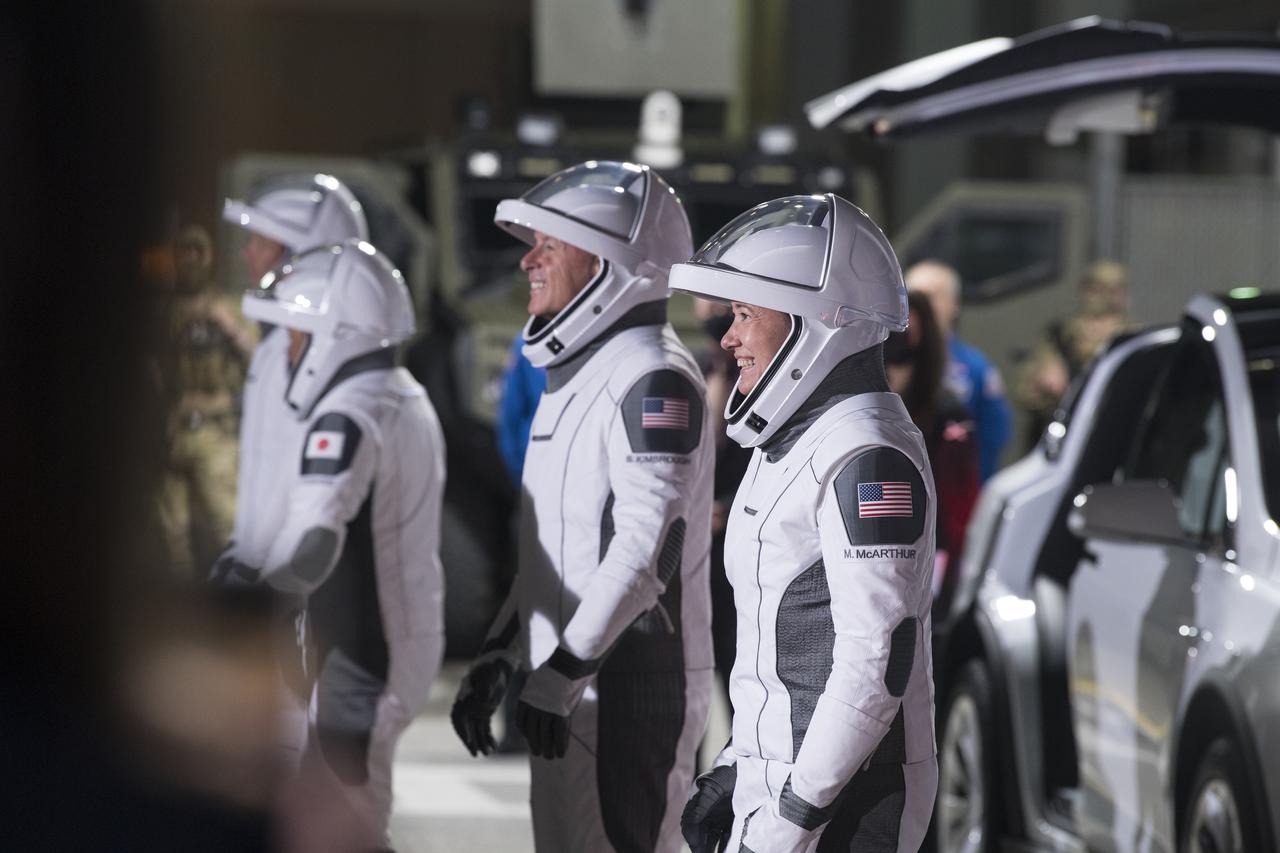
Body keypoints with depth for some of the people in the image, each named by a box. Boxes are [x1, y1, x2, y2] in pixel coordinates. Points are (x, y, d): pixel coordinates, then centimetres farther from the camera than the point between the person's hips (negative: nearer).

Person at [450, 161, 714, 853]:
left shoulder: (653, 379, -14)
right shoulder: (574, 377, 19)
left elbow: (647, 548, -23)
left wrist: (565, 668, -24)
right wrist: (496, 659, 18)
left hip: (631, 686, -10)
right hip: (567, 689, 10)